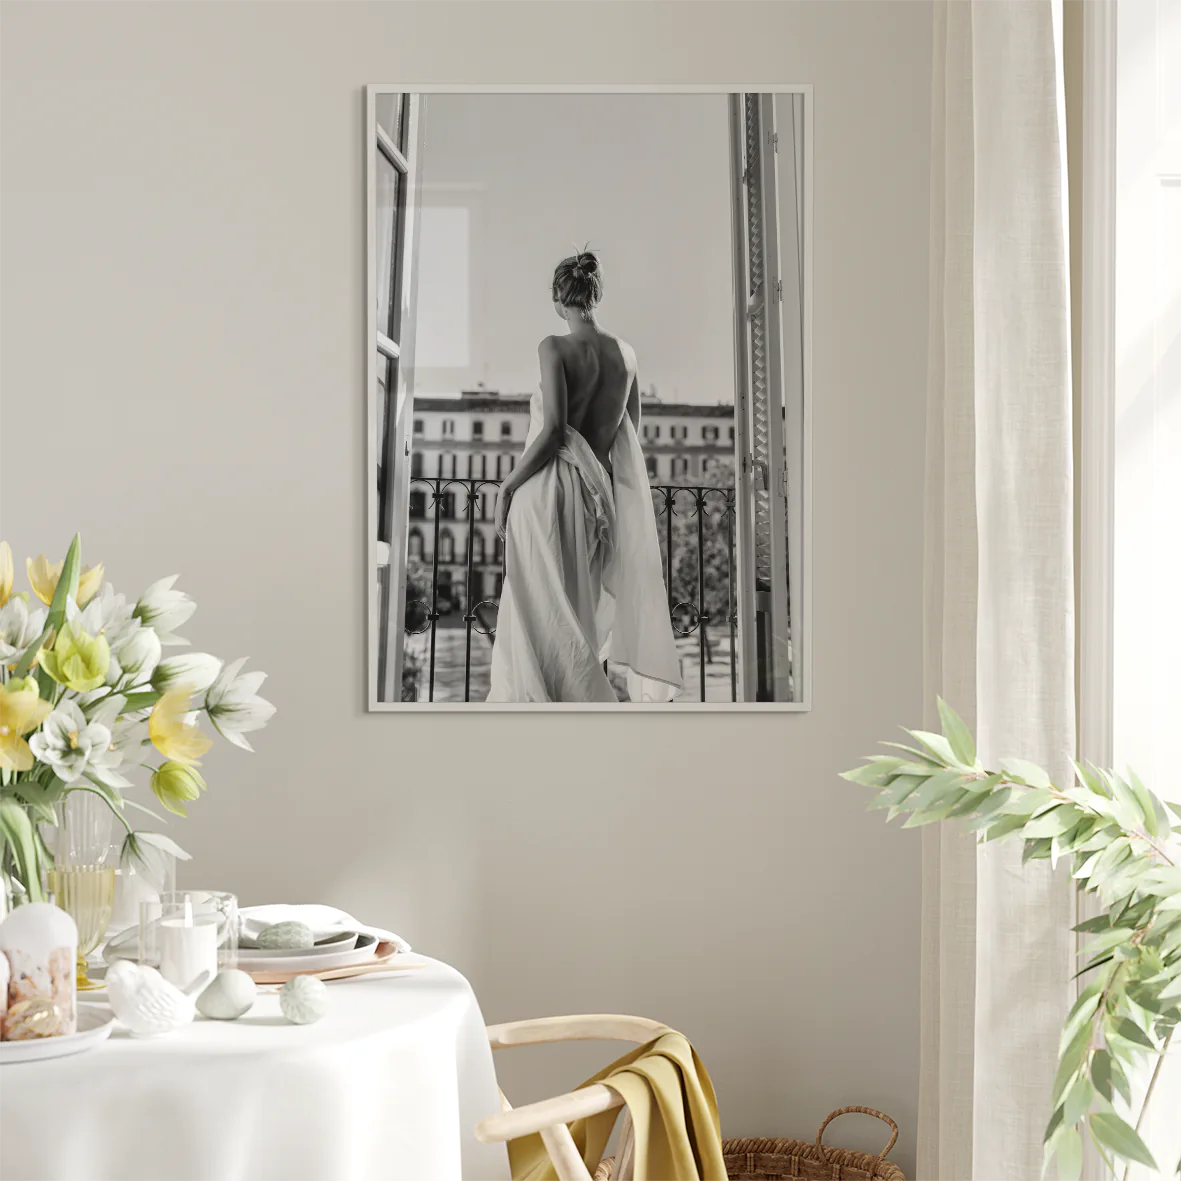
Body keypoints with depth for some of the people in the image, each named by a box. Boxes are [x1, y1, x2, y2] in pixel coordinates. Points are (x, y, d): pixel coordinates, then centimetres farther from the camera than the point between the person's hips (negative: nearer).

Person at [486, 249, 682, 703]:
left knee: (543, 615, -3)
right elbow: (631, 435, 13)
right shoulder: (625, 353, 8)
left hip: (549, 492, -6)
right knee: (580, 616, 14)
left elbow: (553, 432, -17)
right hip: (599, 495, 6)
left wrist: (508, 486, -9)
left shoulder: (555, 348, -10)